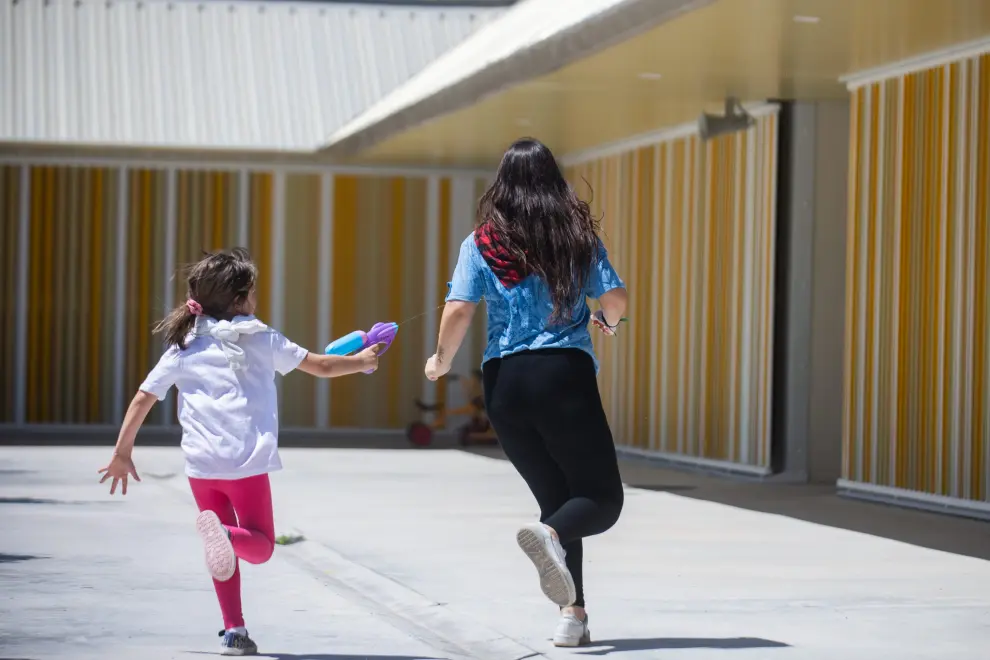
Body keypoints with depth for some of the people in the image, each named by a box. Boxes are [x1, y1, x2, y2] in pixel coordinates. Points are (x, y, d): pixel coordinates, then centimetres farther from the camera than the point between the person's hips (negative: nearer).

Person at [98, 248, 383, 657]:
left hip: (201, 464, 3)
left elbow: (143, 398, 7)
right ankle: (226, 533, -29)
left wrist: (122, 455, 15)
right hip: (248, 462, -3)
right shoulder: (260, 339, 5)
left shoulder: (183, 348, 9)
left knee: (226, 552, 19)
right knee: (261, 545, 5)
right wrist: (360, 362, 31)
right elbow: (321, 367, 12)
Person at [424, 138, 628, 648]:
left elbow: (458, 310, -5)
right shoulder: (578, 235, 5)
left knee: (557, 499, 15)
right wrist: (607, 323, 24)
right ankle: (549, 535, -31)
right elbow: (615, 298, 1)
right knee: (603, 498, 3)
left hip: (504, 384, 3)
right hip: (564, 375, -3)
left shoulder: (482, 242, 5)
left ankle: (572, 614, 3)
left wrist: (441, 360, 12)